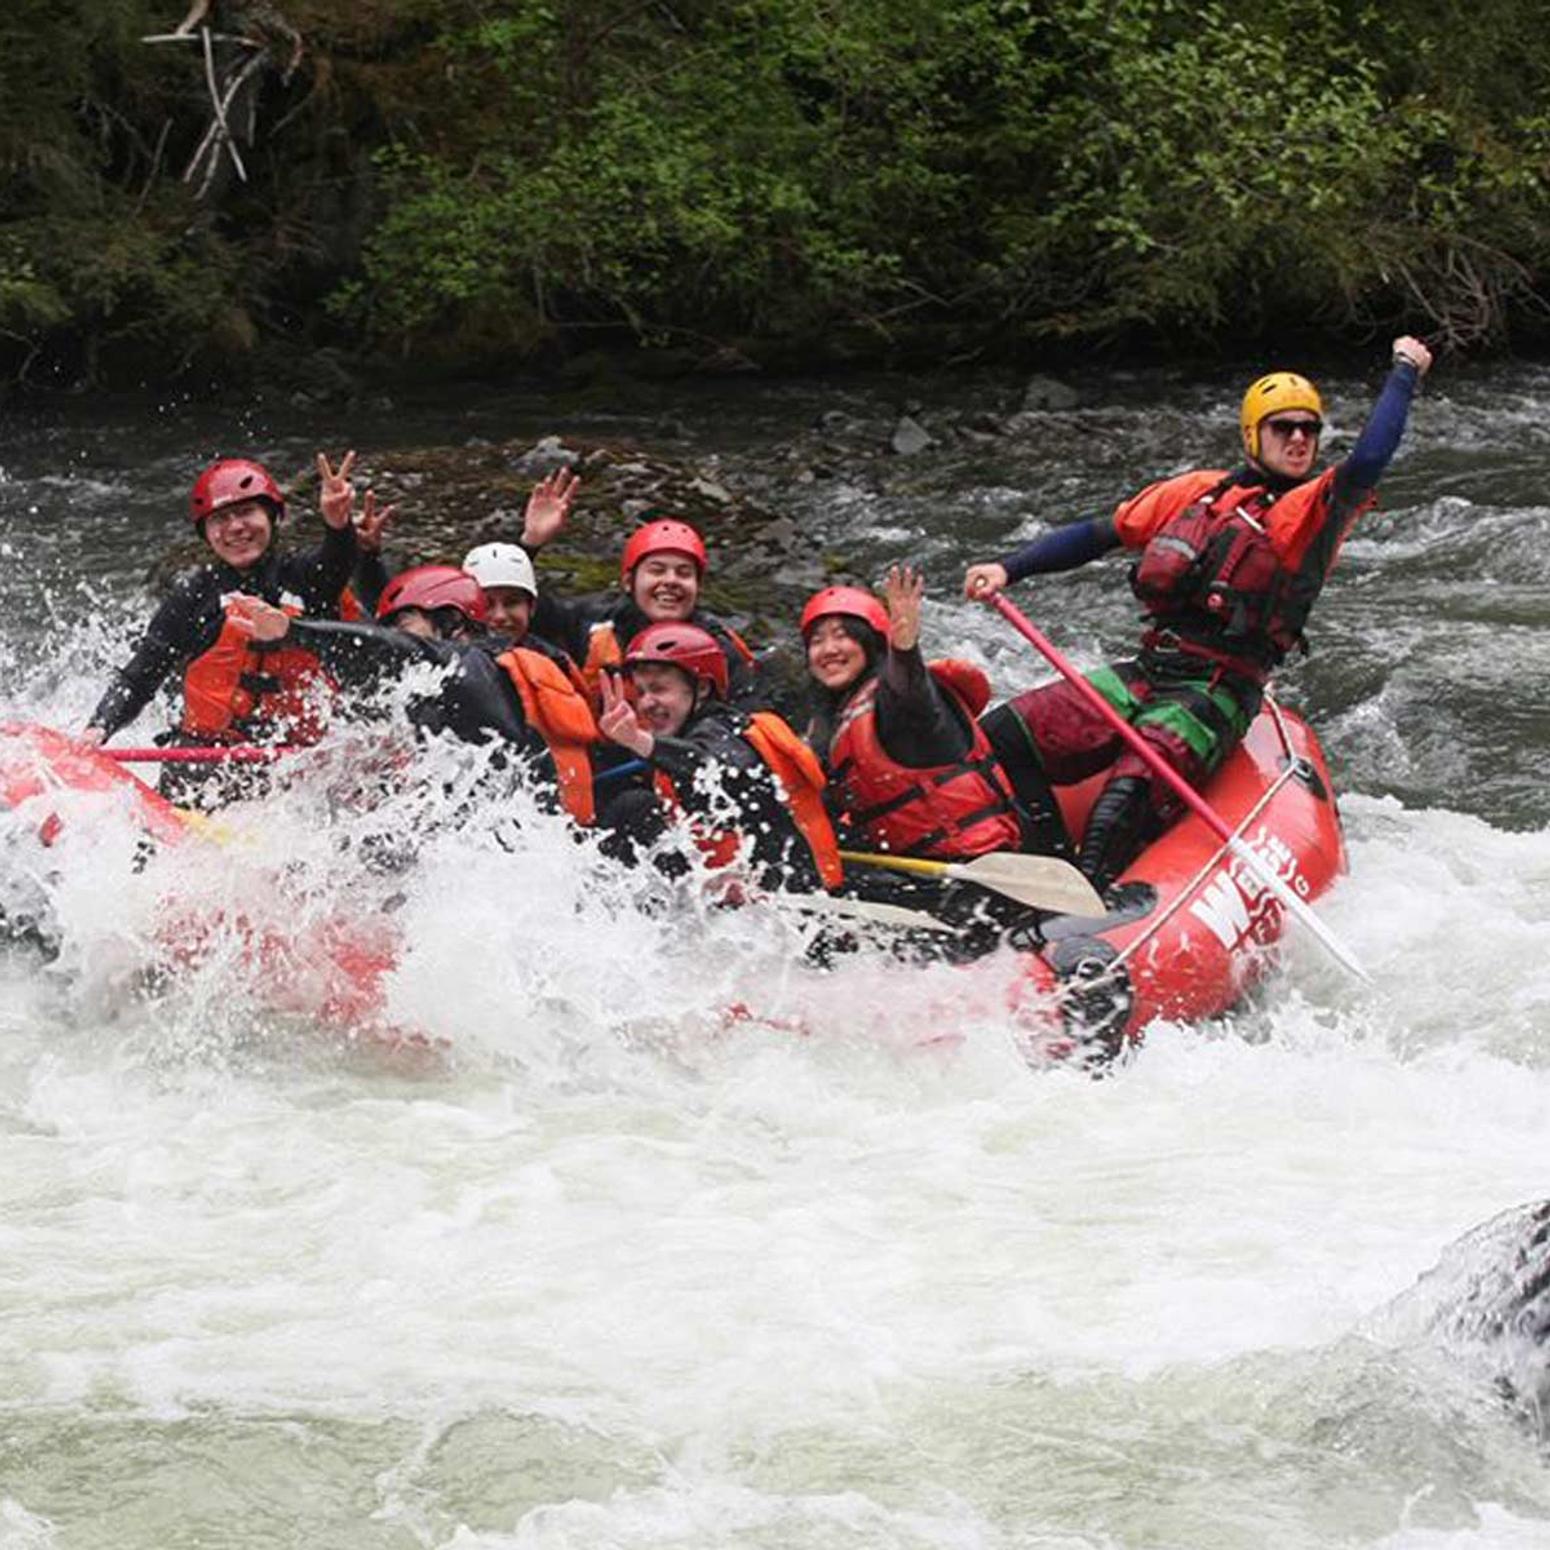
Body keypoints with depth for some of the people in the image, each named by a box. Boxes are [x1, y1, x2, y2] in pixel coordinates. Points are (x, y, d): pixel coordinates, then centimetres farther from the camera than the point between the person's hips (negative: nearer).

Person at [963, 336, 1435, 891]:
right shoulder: (1197, 491, 17)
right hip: (1144, 673, 6)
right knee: (1000, 740, -9)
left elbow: (1368, 461, -16)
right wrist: (1008, 569, 11)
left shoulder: (1317, 507, 3)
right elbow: (1098, 534, 21)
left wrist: (1404, 373, -7)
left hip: (1217, 694, -5)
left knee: (1135, 785, -33)